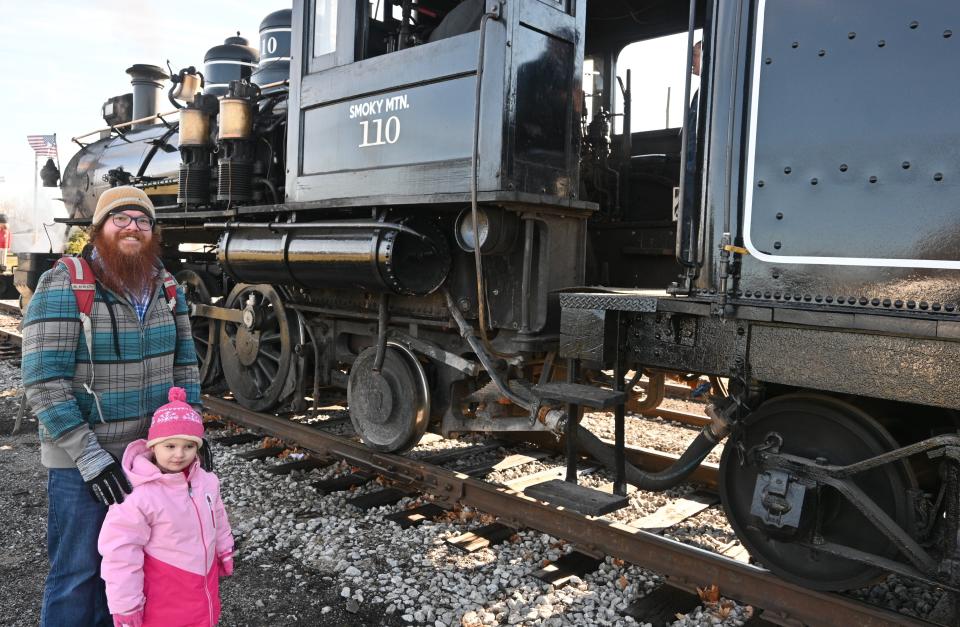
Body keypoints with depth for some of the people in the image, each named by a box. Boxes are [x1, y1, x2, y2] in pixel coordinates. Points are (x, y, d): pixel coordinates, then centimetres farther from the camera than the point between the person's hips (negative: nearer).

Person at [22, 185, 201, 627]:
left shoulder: (165, 287, 4)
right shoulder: (64, 287, -14)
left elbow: (183, 364, 10)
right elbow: (44, 384, -18)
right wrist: (94, 461, -21)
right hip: (80, 463, -5)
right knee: (78, 572, 8)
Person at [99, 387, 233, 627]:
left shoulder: (206, 481, -4)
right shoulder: (138, 497, -25)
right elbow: (120, 554, -21)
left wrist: (225, 554, 23)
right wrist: (125, 606, -16)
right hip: (163, 599, -6)